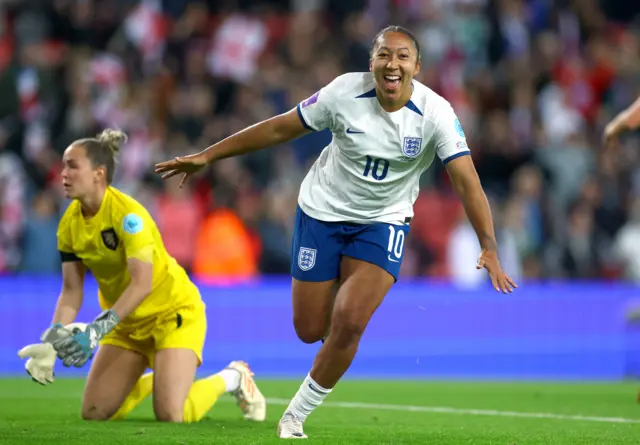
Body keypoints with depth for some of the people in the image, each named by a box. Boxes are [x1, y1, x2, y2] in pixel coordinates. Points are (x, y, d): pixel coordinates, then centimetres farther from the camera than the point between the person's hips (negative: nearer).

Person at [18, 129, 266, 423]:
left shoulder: (127, 213, -27)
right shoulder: (69, 224, -5)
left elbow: (142, 284, -34)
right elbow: (71, 291, -3)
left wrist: (98, 329, -41)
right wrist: (55, 335, -21)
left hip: (173, 312, -7)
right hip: (127, 322, 7)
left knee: (170, 414, -20)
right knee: (94, 413, -1)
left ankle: (231, 378, 9)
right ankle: (153, 380, 27)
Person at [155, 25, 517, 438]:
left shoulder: (436, 113, -20)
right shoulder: (345, 92, -18)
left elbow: (467, 182, -24)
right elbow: (281, 128, -6)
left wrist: (489, 248, -37)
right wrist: (207, 156, -3)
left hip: (383, 223, -1)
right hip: (323, 213, 1)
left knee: (348, 322, -18)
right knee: (310, 330, 3)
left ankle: (297, 413, 3)